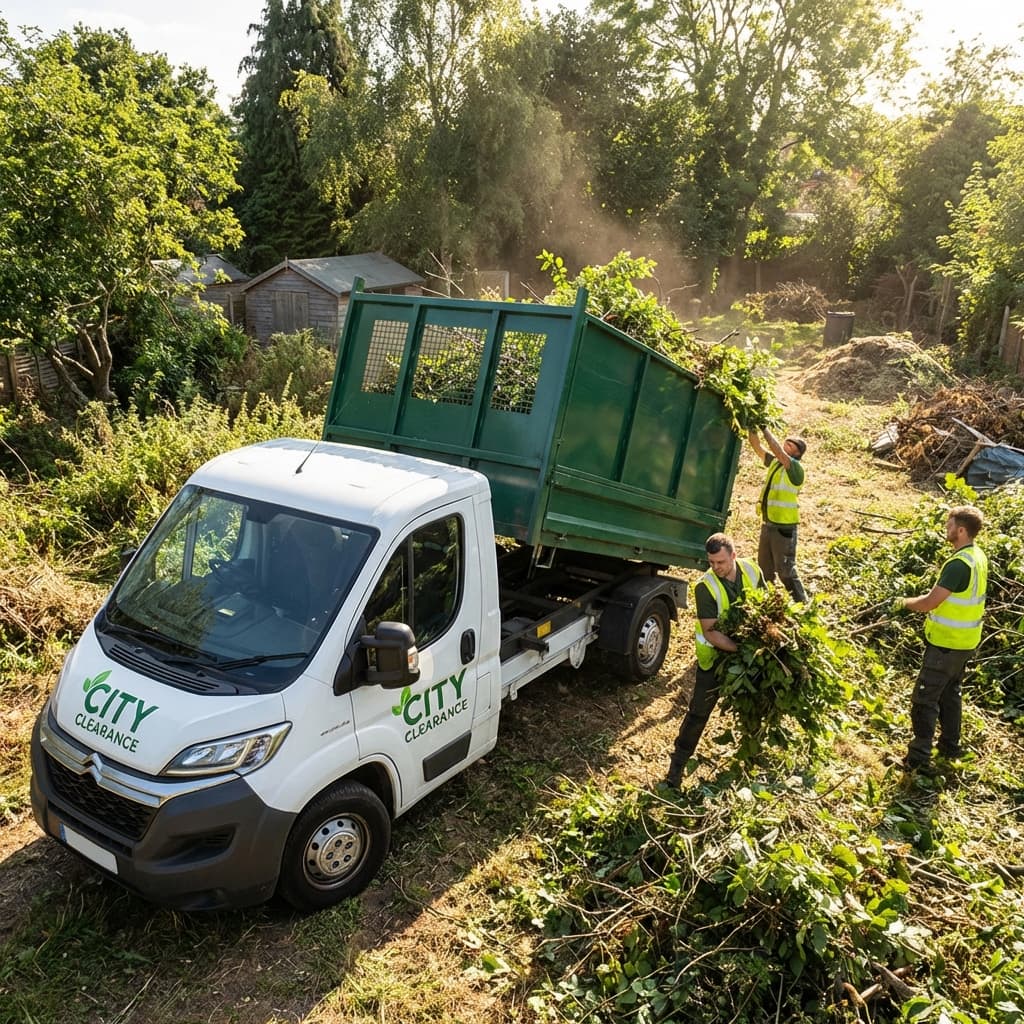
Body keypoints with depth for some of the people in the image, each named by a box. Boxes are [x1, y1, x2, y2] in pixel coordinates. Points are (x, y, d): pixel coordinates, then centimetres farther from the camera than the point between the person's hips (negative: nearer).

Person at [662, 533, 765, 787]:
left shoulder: (752, 571, -13)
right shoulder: (705, 586, -27)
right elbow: (710, 632, -27)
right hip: (715, 655, -4)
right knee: (699, 711, 0)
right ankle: (677, 764, 12)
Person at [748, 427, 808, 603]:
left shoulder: (796, 469, -12)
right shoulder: (774, 462, 9)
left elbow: (777, 450, -26)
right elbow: (757, 446, 6)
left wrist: (765, 427, -23)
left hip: (784, 527, -8)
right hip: (767, 524, 8)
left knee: (786, 571, -4)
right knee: (764, 570, 17)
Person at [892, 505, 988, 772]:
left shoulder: (959, 564, -27)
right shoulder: (978, 556, 4)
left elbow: (930, 602, -26)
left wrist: (905, 602, -9)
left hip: (947, 643, -9)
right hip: (965, 640, 9)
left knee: (924, 699, -1)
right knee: (950, 692, 22)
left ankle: (919, 757, 4)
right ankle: (950, 747, 34)